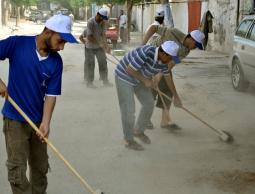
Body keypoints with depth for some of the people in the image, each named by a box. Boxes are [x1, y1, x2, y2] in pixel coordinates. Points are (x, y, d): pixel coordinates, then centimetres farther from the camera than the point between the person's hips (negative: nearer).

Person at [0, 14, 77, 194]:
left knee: (41, 167, 16)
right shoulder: (17, 44, -14)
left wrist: (45, 122, -17)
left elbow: (51, 94, -5)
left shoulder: (56, 61, -5)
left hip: (38, 120, 4)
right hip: (15, 119, -4)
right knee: (17, 170, 0)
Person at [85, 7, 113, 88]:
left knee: (103, 63, 6)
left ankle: (105, 81, 15)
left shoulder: (103, 23, -8)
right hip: (90, 47, -5)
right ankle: (89, 82, 11)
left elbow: (103, 35, -12)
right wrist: (100, 44, -27)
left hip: (100, 46, 5)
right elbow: (90, 37, -25)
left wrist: (106, 45, -26)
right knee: (90, 65, 0)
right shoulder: (90, 22, -24)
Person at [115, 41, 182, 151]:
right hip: (124, 76, -8)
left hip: (139, 78, 8)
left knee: (149, 103, 9)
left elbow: (168, 77, 7)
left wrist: (175, 96, 16)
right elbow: (129, 70, -30)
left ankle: (138, 131, 28)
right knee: (128, 109, -5)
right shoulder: (146, 53, -36)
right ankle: (129, 140, 11)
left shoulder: (163, 60, -11)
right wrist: (145, 81, -22)